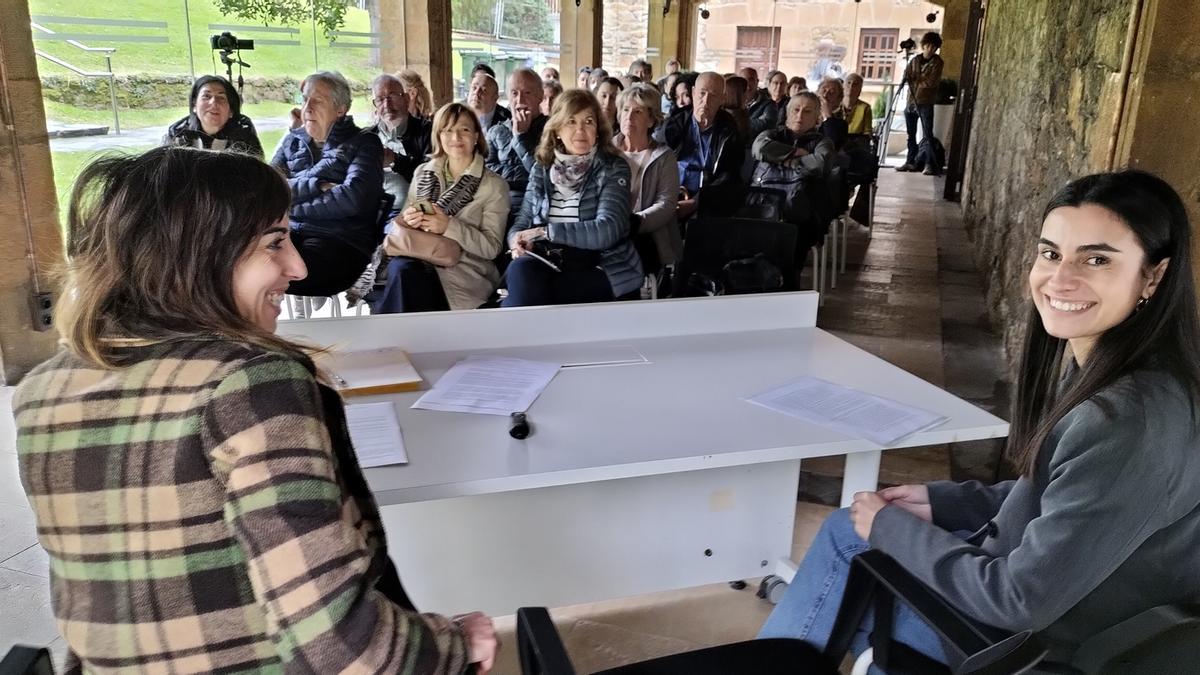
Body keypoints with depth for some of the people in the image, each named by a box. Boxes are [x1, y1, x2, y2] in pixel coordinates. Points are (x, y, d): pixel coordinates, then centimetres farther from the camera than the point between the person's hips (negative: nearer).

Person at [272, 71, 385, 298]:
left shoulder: (364, 143, 8)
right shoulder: (293, 140, 22)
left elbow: (354, 197, -10)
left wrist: (293, 209, -3)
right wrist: (318, 186, -8)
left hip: (342, 239, -4)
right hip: (290, 232, 4)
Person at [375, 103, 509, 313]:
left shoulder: (494, 185, 4)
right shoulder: (423, 172, 16)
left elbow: (492, 247, -2)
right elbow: (402, 221, 19)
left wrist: (449, 226, -16)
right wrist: (407, 220, -6)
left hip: (464, 269, -3)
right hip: (418, 258, 3)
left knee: (404, 274, -34)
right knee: (401, 270, -35)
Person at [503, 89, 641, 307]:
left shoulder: (613, 168, 0)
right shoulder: (541, 169, 13)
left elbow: (607, 230, -14)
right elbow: (522, 222, 15)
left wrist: (545, 231, -13)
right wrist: (518, 241, -10)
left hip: (601, 271, -4)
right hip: (548, 264, 4)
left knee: (530, 289, -30)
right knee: (521, 270, -30)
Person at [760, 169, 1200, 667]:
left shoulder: (1132, 425, -31)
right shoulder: (1087, 359, -3)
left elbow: (1021, 599, -27)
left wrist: (890, 527, -15)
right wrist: (940, 501, 3)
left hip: (1044, 642, -8)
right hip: (1046, 590, 8)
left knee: (846, 540, 1)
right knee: (845, 530, 12)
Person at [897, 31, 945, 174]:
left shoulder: (937, 62, -1)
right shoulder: (915, 60, 13)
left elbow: (932, 82, -12)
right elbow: (906, 75, 5)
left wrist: (915, 79, -4)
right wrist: (922, 79, -12)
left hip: (926, 103, -5)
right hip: (911, 101, 5)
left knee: (927, 134, -10)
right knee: (911, 134, 9)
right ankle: (911, 161, 17)